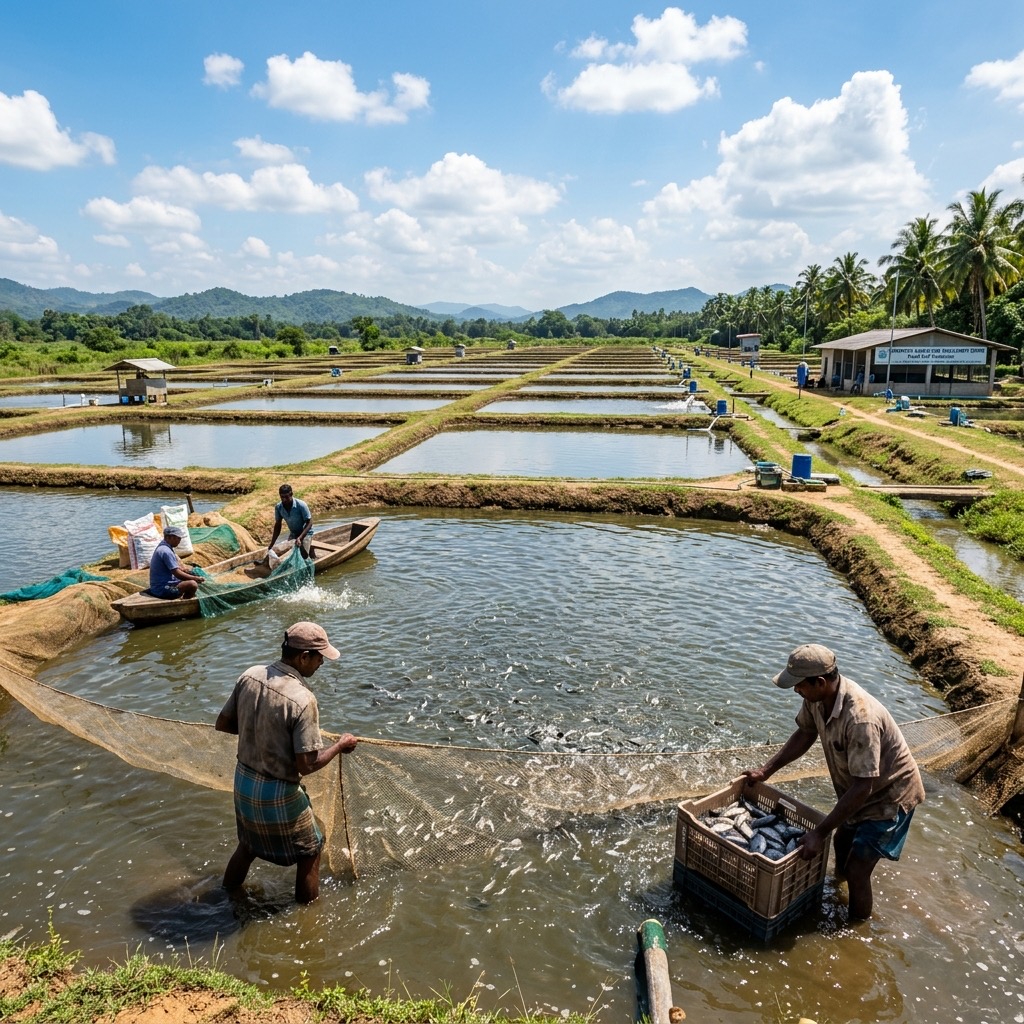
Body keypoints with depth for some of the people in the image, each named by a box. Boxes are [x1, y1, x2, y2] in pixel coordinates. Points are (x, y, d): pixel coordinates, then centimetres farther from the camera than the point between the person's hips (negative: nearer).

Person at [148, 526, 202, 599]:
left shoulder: (163, 546, 10)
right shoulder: (166, 551, -22)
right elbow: (178, 574, -23)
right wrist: (196, 578, -14)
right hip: (162, 590, -11)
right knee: (192, 584, -25)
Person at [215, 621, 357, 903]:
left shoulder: (250, 675, -9)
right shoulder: (302, 699, -29)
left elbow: (223, 724, 3)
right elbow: (307, 765, -25)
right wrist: (340, 745, -9)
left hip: (243, 780, 7)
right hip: (278, 793, -7)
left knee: (247, 845, 31)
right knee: (309, 852, 18)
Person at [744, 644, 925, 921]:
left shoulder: (860, 718, -41)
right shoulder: (817, 697, -16)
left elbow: (862, 787, -37)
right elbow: (805, 734, 3)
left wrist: (819, 833, -33)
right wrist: (766, 770, 1)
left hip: (890, 794, -8)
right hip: (855, 789, 8)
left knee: (857, 869, -4)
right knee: (842, 842, 26)